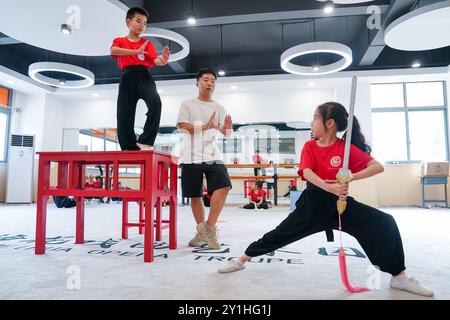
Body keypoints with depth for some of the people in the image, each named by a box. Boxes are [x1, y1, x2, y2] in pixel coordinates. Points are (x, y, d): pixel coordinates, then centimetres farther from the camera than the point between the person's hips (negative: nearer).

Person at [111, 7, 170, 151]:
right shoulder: (119, 41, 15)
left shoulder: (147, 43, 17)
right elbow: (113, 50, -9)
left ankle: (145, 141, -26)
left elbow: (155, 60, 0)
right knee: (124, 115, -5)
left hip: (144, 76, -1)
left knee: (155, 101, -31)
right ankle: (130, 150, 3)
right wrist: (136, 52, -22)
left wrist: (162, 61, -25)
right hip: (127, 78, 1)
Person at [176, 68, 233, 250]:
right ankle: (202, 231, 22)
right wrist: (205, 127, -20)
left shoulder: (219, 108, 14)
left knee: (224, 186, -20)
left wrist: (227, 129, -20)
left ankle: (210, 228, -10)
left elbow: (226, 134, 5)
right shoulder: (187, 105, 6)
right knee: (195, 195, 5)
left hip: (213, 156, 2)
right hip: (191, 157, -1)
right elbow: (182, 126, -8)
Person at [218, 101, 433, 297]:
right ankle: (241, 260, 22)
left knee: (384, 223, -16)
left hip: (340, 202, -1)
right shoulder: (309, 146, -1)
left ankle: (399, 277, 3)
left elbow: (378, 167, -12)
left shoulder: (348, 148, -7)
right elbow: (307, 172, -18)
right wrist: (329, 187, -36)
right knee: (279, 234, 3)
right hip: (313, 203, 1)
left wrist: (351, 177, -28)